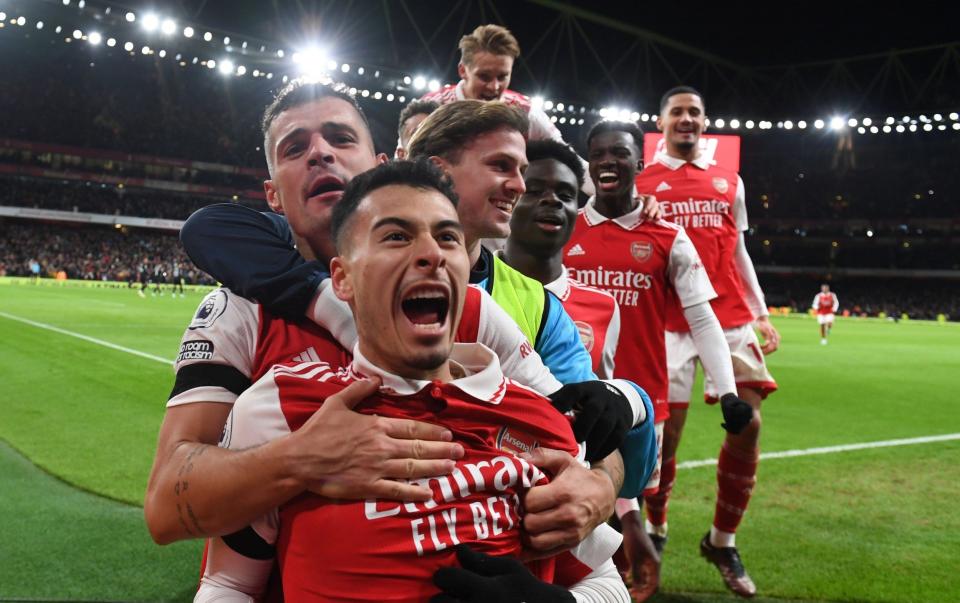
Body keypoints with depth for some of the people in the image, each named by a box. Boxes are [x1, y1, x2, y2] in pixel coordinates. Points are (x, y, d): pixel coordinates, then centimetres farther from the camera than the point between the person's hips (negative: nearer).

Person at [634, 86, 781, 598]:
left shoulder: (729, 182, 17)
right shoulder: (640, 185, 7)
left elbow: (737, 253, 20)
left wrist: (761, 313, 11)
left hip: (730, 319, 3)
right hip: (668, 322, -3)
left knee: (747, 424, -5)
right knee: (665, 429, -4)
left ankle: (722, 541, 13)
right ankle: (654, 528, 21)